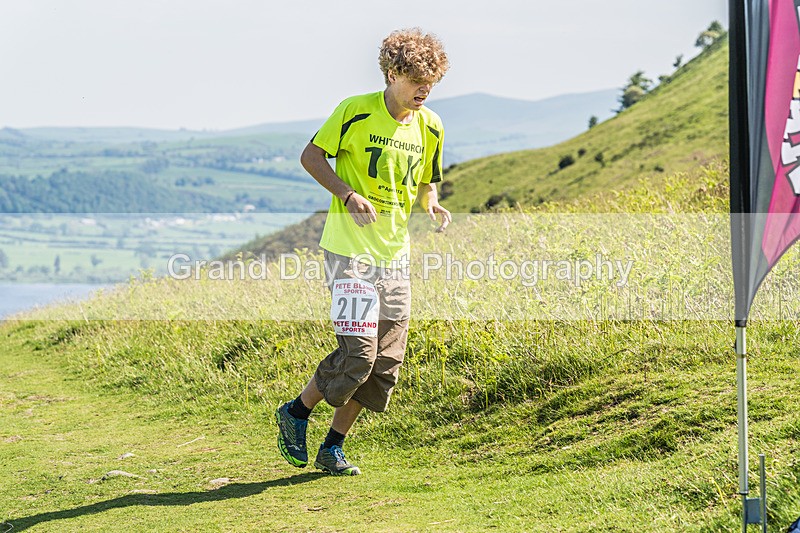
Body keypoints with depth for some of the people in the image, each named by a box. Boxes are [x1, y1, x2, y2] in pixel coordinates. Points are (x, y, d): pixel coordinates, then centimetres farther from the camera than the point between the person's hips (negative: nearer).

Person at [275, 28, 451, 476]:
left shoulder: (430, 127, 8)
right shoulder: (356, 112, -9)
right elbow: (311, 156, -3)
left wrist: (432, 206, -3)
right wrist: (349, 195, -17)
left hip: (395, 254, 6)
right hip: (350, 249, -6)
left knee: (387, 361, 4)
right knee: (358, 354, -14)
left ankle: (333, 449, 16)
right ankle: (295, 414, 11)